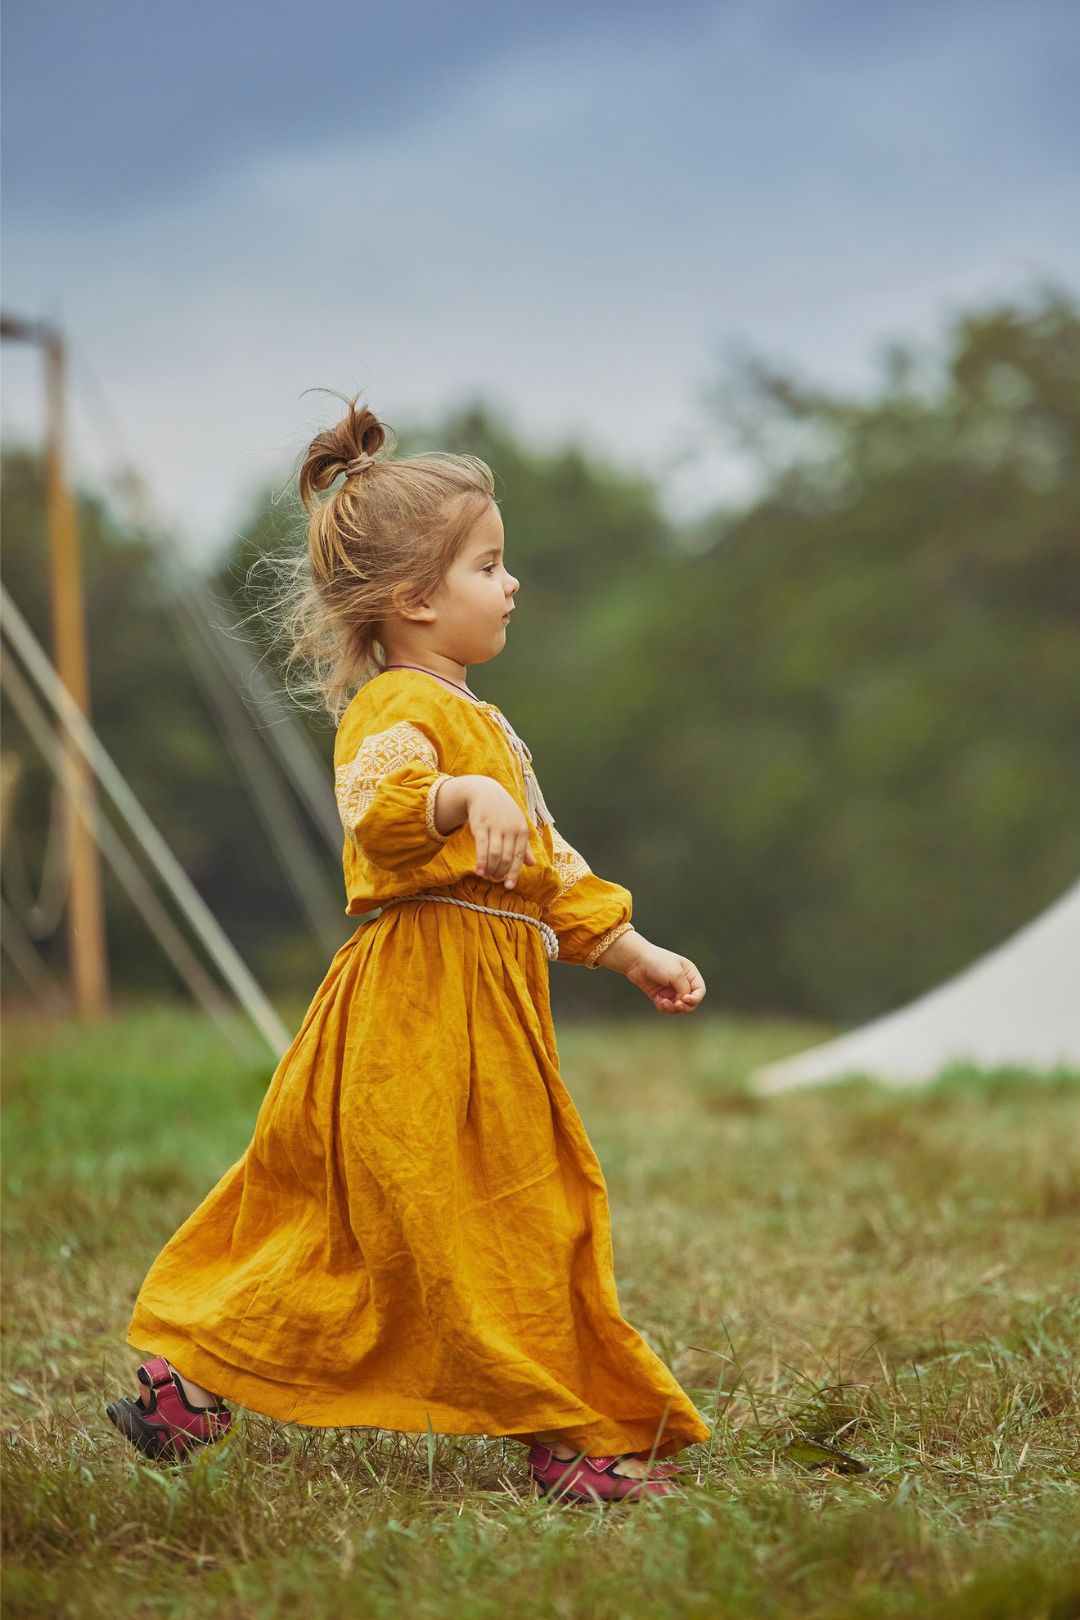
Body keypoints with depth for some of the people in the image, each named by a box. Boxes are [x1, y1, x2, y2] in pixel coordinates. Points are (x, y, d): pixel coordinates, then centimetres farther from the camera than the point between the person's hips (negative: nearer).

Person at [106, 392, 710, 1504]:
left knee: (331, 1221, 13)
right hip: (425, 1006, -11)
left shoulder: (475, 721, 24)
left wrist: (633, 953, 27)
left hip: (484, 1003, 11)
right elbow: (377, 805, -33)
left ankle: (188, 1380, 20)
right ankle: (572, 1436, 3)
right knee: (502, 1223, -4)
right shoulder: (396, 708, -10)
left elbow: (546, 864, 28)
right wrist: (466, 793, -48)